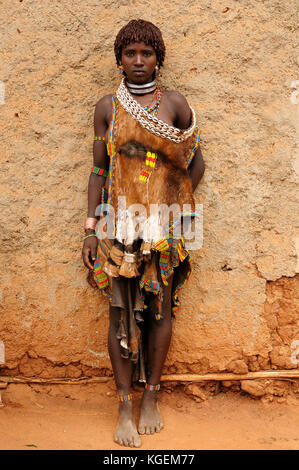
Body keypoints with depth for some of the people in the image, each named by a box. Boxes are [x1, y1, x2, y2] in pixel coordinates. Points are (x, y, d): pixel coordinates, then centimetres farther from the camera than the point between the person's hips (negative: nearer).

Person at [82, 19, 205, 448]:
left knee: (159, 309, 6)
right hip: (118, 222, 0)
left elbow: (196, 162, 8)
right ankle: (125, 406, 9)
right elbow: (99, 169, 6)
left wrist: (174, 204, -2)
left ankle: (151, 397, 21)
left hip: (163, 226, 0)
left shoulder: (174, 104, 3)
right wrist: (91, 228, 1)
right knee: (121, 312, 0)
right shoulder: (107, 107, 6)